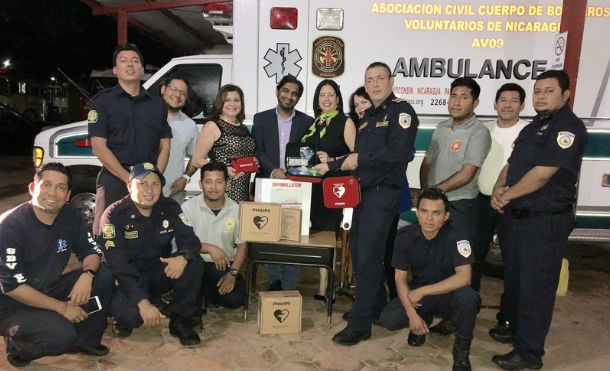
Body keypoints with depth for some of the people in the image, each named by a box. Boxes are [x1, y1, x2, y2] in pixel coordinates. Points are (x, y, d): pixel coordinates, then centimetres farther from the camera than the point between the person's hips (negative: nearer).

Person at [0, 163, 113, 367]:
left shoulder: (69, 215, -5)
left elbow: (91, 250, 0)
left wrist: (87, 274, -24)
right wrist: (62, 307, -23)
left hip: (52, 288, 6)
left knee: (103, 275, -13)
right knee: (62, 336, -28)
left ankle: (85, 339, 4)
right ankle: (16, 344, 5)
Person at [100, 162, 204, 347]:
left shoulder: (170, 208, -3)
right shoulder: (114, 215, -15)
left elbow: (190, 240, -11)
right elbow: (117, 264, -23)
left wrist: (184, 257, -37)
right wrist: (143, 302, -33)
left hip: (161, 274, 4)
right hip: (130, 278, -3)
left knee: (194, 263, -24)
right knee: (125, 310, -34)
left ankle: (179, 321, -6)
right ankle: (126, 319, 5)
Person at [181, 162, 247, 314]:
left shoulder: (236, 209, -3)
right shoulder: (188, 207, -9)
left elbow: (242, 245, 2)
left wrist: (232, 273, -9)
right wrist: (209, 248, -25)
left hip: (224, 265, 2)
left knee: (236, 299, -21)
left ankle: (209, 292, 16)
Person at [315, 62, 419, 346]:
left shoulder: (401, 111, -8)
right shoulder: (368, 117, 18)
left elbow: (398, 152, -22)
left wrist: (360, 159, -15)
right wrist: (330, 166, 24)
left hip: (383, 193, -9)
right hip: (363, 192, 9)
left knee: (368, 255, -8)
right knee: (358, 250, 13)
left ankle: (360, 324, 2)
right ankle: (376, 306, 30)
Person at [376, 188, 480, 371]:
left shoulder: (455, 235, -22)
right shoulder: (405, 235, -14)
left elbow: (464, 277, -27)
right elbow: (400, 277, -9)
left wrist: (423, 291, -28)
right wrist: (412, 314, -21)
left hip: (450, 293, -2)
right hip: (419, 293, 3)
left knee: (469, 297, -36)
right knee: (388, 318, -21)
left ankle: (461, 351, -8)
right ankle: (424, 319, 15)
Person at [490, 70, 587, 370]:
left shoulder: (569, 127, -12)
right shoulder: (533, 127, 16)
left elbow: (542, 174, -20)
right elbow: (511, 164, 14)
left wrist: (507, 196, -10)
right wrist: (498, 188, -6)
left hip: (546, 221, -8)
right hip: (517, 217, 8)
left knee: (535, 289, 1)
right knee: (514, 281, 18)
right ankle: (515, 329, 36)